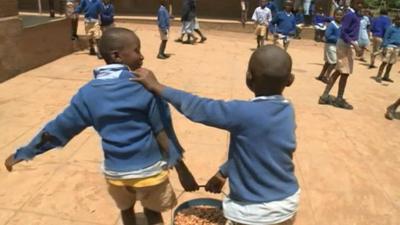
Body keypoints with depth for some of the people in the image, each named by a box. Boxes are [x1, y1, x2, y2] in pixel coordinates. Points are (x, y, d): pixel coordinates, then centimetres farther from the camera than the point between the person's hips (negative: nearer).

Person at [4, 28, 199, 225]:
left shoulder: (88, 93, -4)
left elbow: (59, 128, 2)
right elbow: (164, 132, -13)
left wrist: (22, 153, 17)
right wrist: (182, 169, -4)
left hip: (115, 172, 3)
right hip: (149, 170, -3)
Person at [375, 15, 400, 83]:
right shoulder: (391, 28, -4)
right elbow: (386, 37, -7)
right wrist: (384, 47, -14)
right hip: (390, 46, -6)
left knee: (391, 63, 9)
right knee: (385, 62, -9)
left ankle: (386, 76, 19)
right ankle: (378, 76, -6)